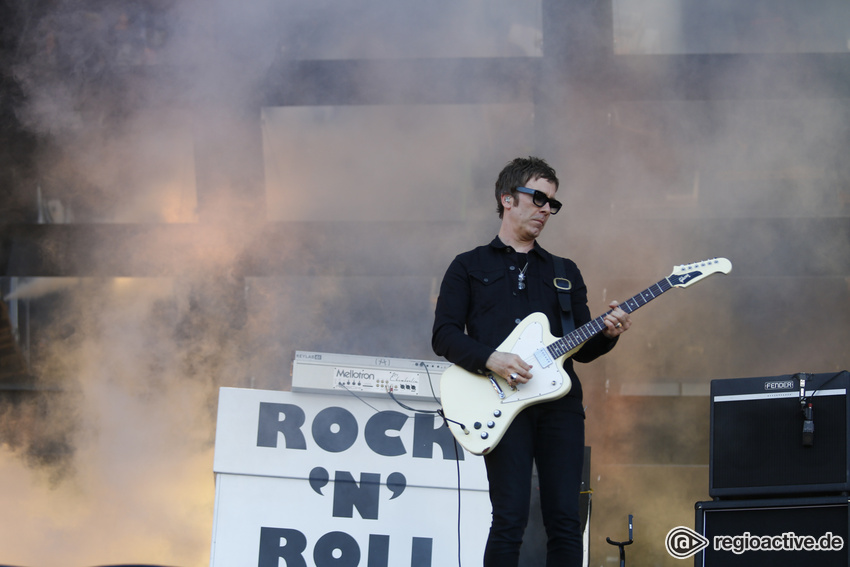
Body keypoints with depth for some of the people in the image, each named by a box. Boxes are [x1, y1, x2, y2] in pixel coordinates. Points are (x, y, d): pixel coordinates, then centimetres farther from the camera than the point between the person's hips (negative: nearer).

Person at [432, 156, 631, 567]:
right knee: (510, 519, -14)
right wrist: (491, 359, -13)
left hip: (560, 399, 4)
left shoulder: (564, 272, 23)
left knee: (565, 521, -4)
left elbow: (582, 349, 19)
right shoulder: (470, 267, 13)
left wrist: (608, 333, -4)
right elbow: (444, 335, 4)